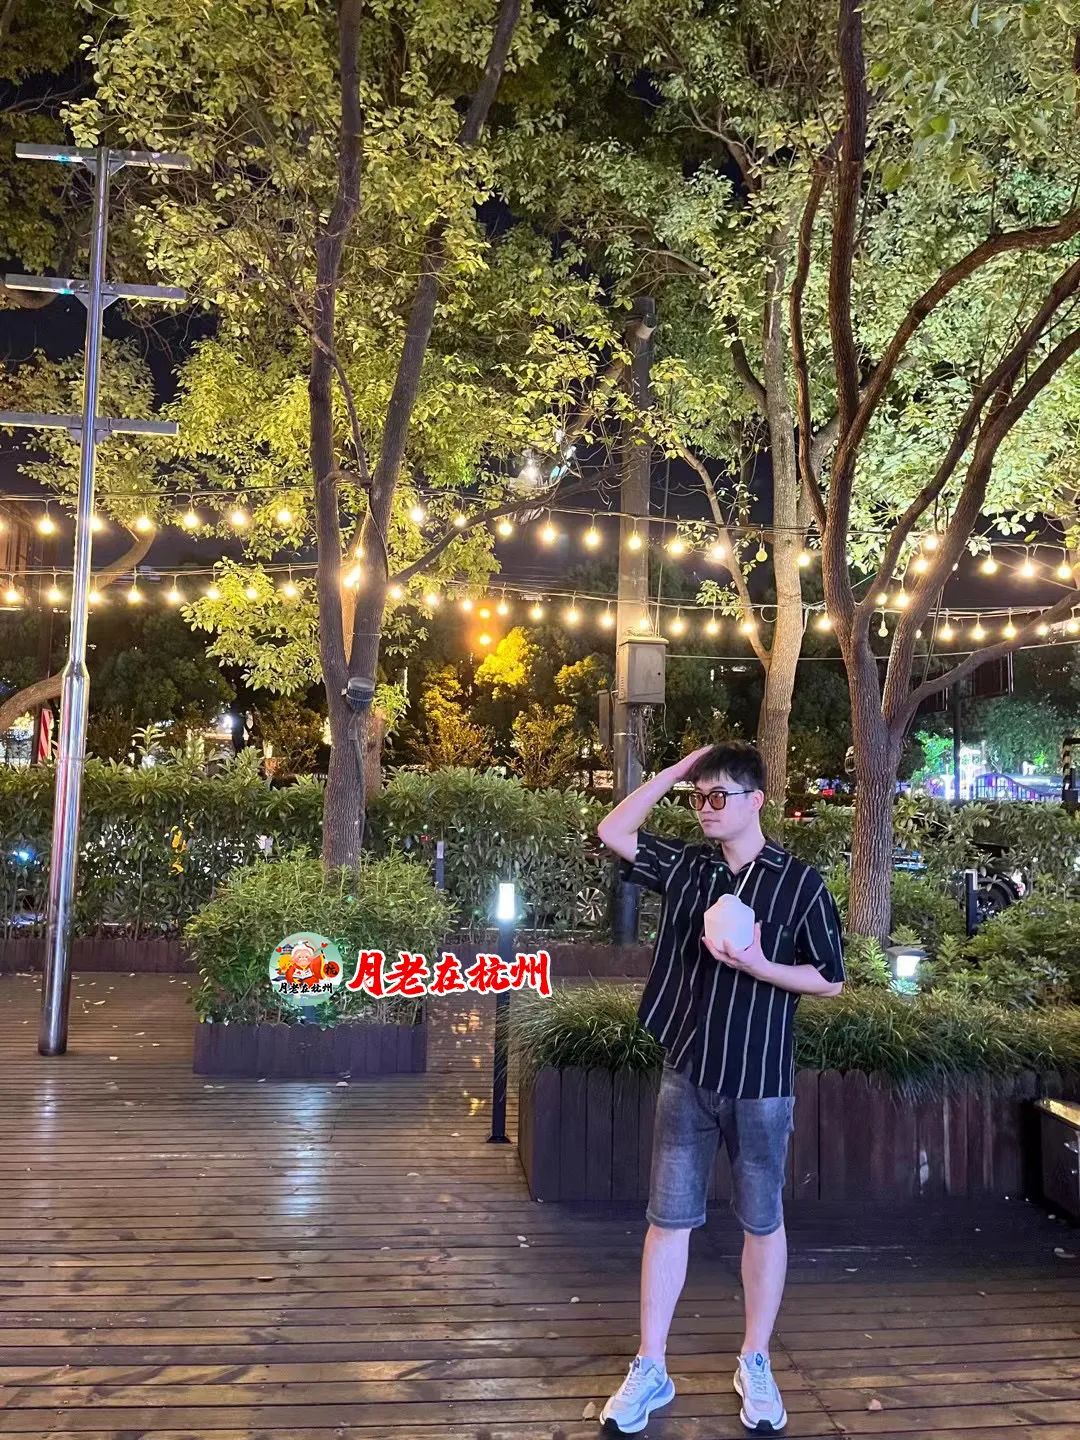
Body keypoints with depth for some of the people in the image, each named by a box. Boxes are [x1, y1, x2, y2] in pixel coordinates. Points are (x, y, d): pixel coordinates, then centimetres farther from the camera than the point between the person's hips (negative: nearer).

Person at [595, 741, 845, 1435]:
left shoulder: (799, 881, -8)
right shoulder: (685, 865, 1)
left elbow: (831, 979, -4)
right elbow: (613, 831, -1)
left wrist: (758, 966, -20)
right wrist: (676, 768, -4)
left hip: (762, 1080, -3)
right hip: (687, 1071, 3)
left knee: (762, 1221, 13)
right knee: (668, 1217, 9)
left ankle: (755, 1365, 31)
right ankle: (651, 1369, 22)